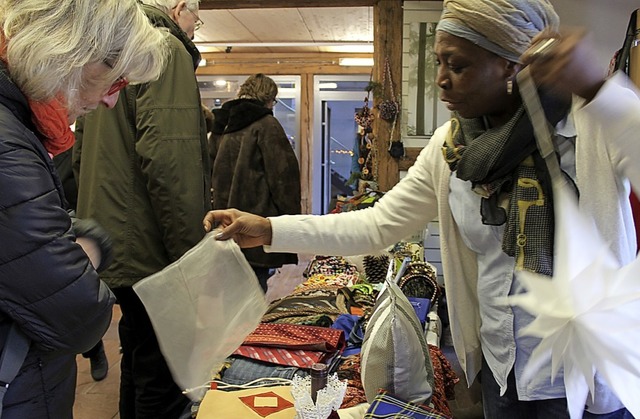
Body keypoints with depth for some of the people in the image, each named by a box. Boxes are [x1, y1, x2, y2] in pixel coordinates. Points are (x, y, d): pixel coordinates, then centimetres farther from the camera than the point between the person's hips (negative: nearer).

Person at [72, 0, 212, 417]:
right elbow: (168, 160, -23)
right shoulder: (167, 50, -10)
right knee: (162, 383, 2)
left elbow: (81, 155, 22)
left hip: (115, 246, 10)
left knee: (138, 360, 23)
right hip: (153, 252, -10)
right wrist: (193, 256, -21)